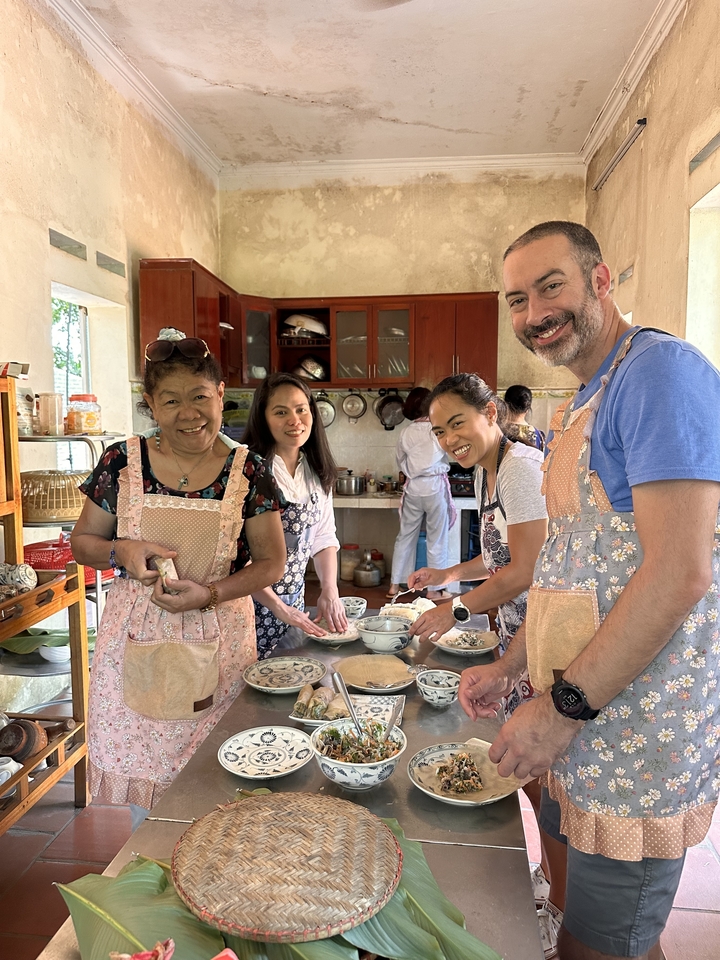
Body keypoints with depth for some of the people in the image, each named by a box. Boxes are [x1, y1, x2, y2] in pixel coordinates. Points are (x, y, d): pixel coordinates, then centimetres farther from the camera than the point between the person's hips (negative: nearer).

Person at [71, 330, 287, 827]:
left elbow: (271, 562, -2)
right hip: (136, 637, 1)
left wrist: (209, 593, -18)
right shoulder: (122, 462, -3)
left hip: (217, 639, -1)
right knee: (139, 764, 13)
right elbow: (82, 541, 7)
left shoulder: (249, 471, -6)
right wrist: (122, 552, -15)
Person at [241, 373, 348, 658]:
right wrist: (278, 607, -18)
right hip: (252, 602, -6)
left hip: (294, 604, 6)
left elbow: (324, 537, 8)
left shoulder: (317, 472, 4)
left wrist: (330, 590, -5)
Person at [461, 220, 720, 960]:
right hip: (587, 726, 9)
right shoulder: (585, 402, 14)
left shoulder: (660, 369, -15)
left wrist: (562, 706, -20)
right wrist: (510, 667, 11)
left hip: (641, 734, -9)